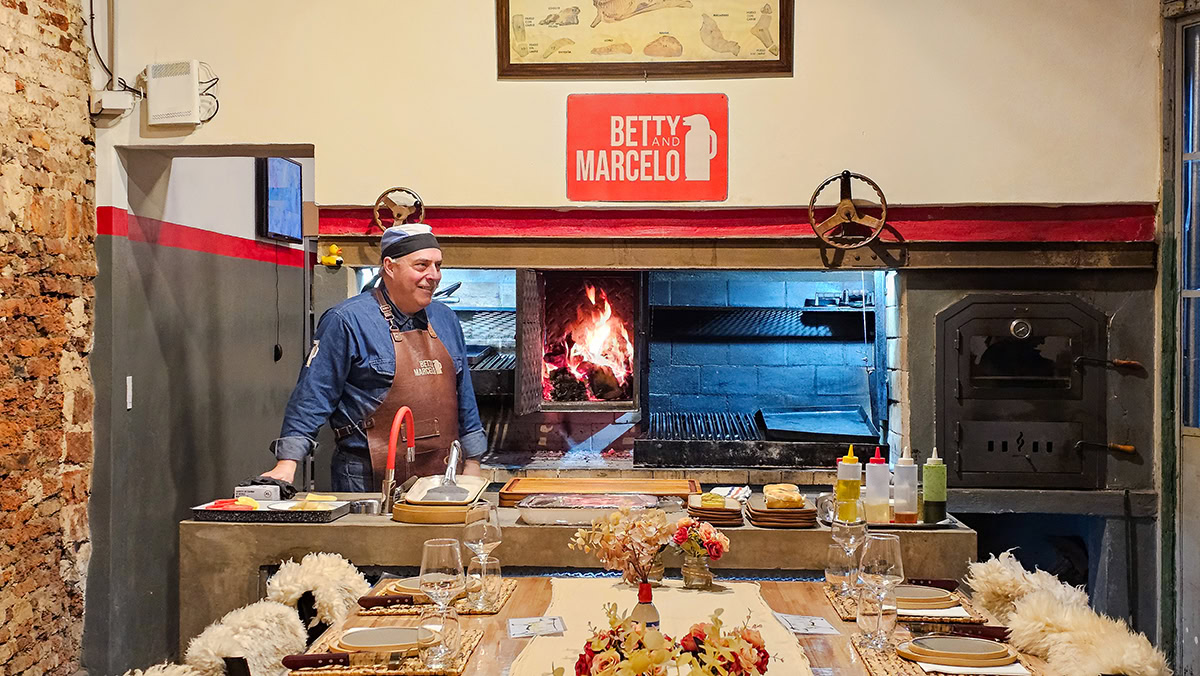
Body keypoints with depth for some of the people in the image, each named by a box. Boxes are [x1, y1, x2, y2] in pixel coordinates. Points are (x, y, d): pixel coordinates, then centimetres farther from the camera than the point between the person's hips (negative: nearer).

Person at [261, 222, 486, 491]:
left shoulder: (445, 320, 13)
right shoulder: (347, 321, -7)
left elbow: (464, 397, 20)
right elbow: (312, 395, -10)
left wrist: (472, 464, 16)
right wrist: (287, 464, -17)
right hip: (370, 482, -6)